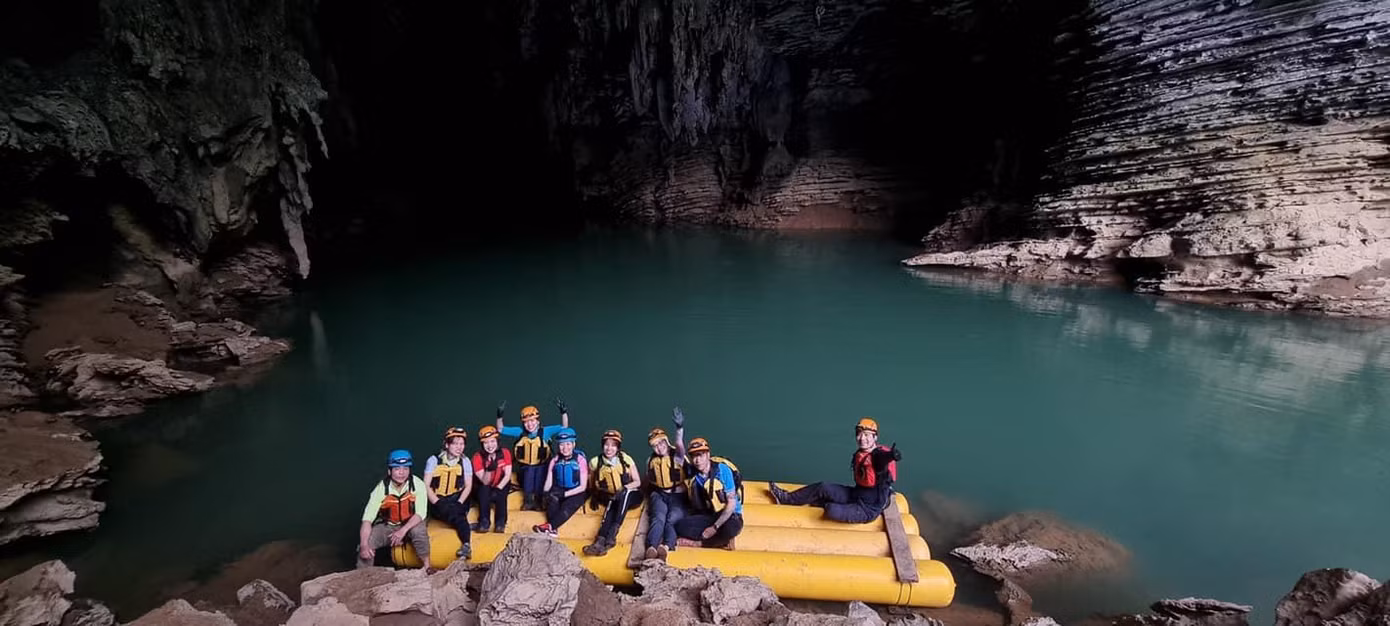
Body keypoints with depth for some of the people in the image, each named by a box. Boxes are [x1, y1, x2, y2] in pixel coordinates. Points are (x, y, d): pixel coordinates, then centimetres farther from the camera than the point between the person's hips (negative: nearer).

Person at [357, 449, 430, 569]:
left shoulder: (418, 485, -21)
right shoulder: (381, 488, -21)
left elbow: (420, 514, -19)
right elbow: (367, 519, -25)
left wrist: (403, 530, -33)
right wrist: (364, 545, -36)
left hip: (411, 523, -2)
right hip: (387, 526, 2)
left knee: (418, 531, -33)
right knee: (367, 542, -21)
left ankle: (427, 567, -15)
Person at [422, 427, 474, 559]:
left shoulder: (465, 462, 5)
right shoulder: (434, 460, -1)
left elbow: (468, 487, 2)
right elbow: (426, 486, -6)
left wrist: (459, 503, -15)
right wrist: (438, 503, -19)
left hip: (456, 500, 1)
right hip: (438, 504, -1)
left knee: (455, 510, -32)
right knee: (458, 515, -31)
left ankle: (466, 545, -39)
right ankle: (466, 544, -22)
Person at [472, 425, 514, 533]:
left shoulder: (505, 452, -13)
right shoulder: (478, 457, -17)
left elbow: (508, 475, -16)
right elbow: (485, 482, -20)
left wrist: (498, 489, -30)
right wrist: (489, 469, -40)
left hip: (501, 485, 0)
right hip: (486, 488, 0)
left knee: (500, 494, -31)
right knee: (484, 489, -32)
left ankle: (500, 522, -21)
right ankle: (484, 521, -23)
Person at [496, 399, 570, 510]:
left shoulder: (545, 431, -6)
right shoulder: (520, 432, -1)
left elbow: (564, 427, -10)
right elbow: (500, 429, 2)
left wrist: (564, 412, -25)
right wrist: (499, 415, -14)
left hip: (541, 466, -1)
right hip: (525, 467, 1)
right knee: (528, 472, -22)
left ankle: (537, 501, 5)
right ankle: (528, 501, 5)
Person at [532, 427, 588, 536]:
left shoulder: (580, 460, -8)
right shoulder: (555, 460, 3)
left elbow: (583, 486, -8)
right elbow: (548, 483, 2)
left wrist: (564, 494, -18)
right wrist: (545, 494, -19)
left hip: (575, 494, -3)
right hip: (558, 490, 3)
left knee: (566, 507, -33)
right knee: (552, 498, -30)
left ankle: (548, 526, -35)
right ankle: (553, 529, -31)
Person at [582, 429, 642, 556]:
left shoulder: (626, 460, -10)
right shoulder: (596, 462, -4)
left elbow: (637, 482, -6)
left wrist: (624, 488, -24)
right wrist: (595, 495, -1)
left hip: (630, 496, -1)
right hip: (611, 498, 1)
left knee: (624, 494, -35)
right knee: (612, 505, -33)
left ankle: (611, 536, -41)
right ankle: (601, 540, -44)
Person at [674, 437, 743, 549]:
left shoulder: (722, 469, -18)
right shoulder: (691, 471, -5)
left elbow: (731, 503, -17)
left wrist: (715, 527, -19)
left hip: (729, 515, -4)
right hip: (708, 516, 4)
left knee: (730, 529, -39)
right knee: (681, 526, -21)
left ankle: (698, 543, -16)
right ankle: (722, 540, -16)